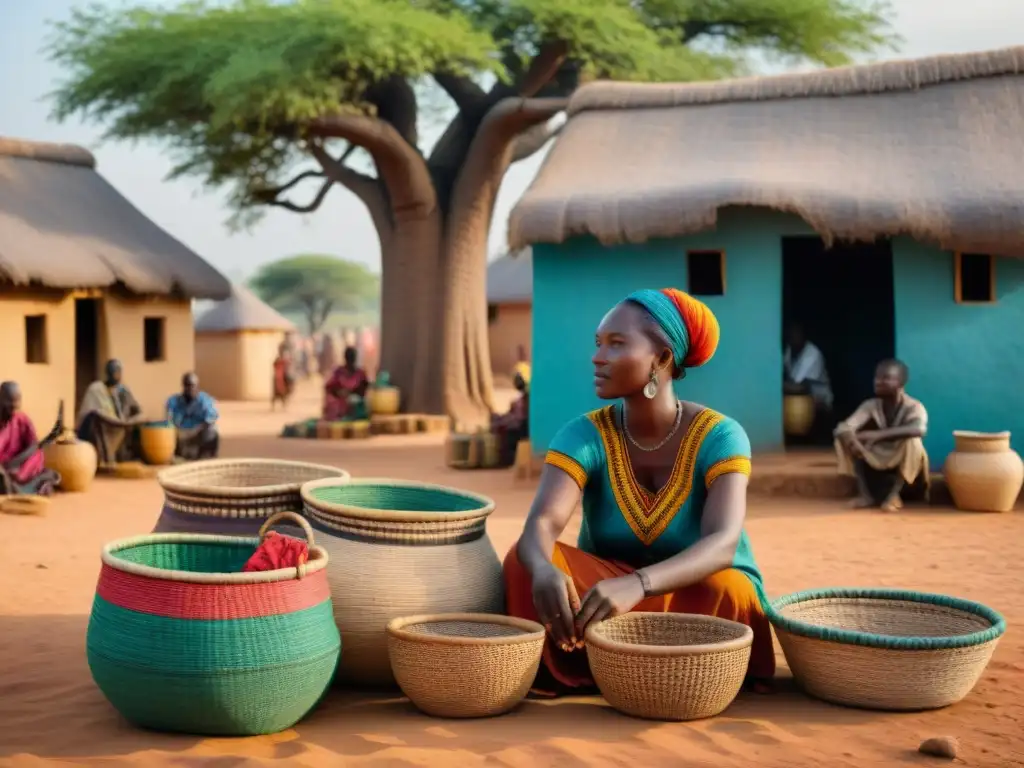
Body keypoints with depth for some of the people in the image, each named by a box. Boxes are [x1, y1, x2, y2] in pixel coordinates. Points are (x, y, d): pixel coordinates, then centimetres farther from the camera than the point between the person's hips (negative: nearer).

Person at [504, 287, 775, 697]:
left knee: (723, 591, -36)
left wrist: (637, 585, -53)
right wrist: (544, 571, -54)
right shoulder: (584, 436, -12)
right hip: (606, 600, 1)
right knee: (526, 562, -26)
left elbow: (722, 545, -34)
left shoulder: (719, 437, -17)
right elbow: (541, 526, -28)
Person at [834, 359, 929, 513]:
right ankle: (865, 493, -17)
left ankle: (894, 494, -25)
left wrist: (879, 434, -45)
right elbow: (842, 428, -17)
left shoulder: (914, 407, -18)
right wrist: (850, 438, -42)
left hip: (905, 468, -4)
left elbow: (919, 429, -42)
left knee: (913, 441, -34)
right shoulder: (870, 405, -6)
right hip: (879, 467, 4)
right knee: (843, 438, -14)